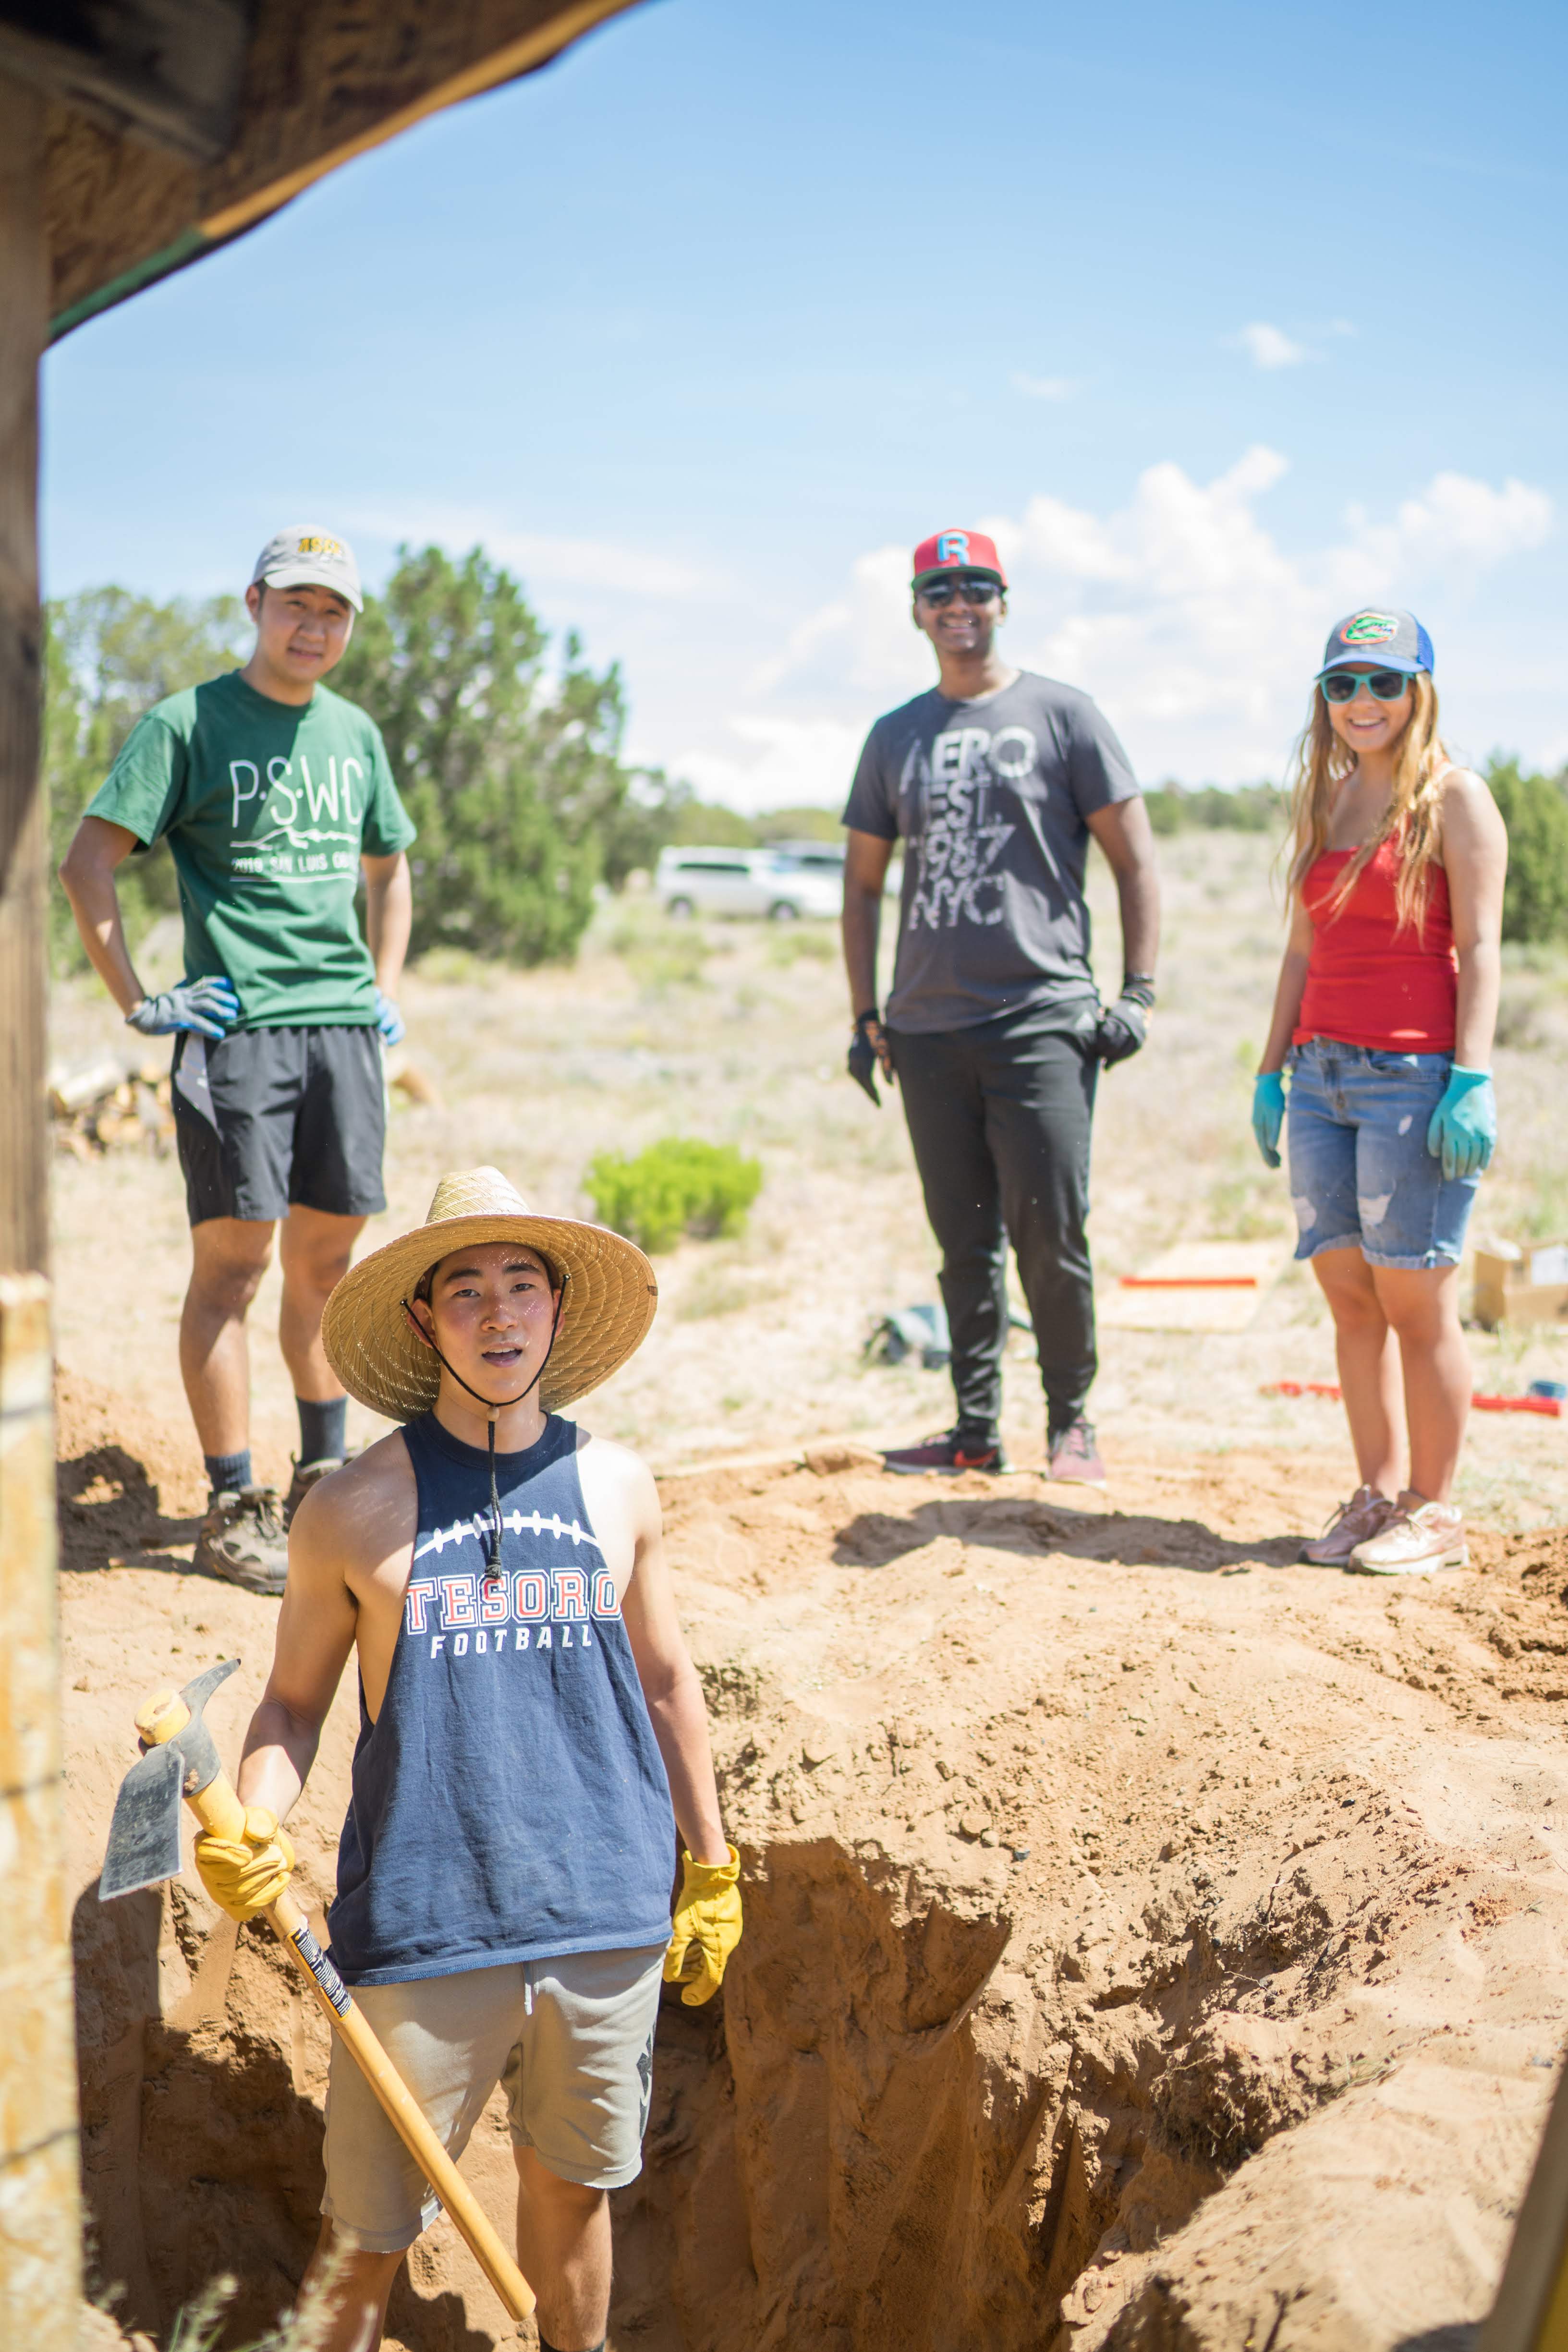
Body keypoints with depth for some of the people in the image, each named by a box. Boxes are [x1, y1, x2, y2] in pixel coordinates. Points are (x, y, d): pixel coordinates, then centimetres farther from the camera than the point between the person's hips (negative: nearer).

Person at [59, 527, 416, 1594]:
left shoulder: (355, 733, 15)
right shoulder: (190, 724, -3)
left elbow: (389, 867, 29)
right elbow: (88, 863, -6)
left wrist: (387, 986, 18)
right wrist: (139, 1001, -8)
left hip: (346, 1024, 6)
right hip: (237, 1026, -5)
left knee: (328, 1256, 11)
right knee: (234, 1260, -5)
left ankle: (325, 1486, 23)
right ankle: (235, 1510, 1)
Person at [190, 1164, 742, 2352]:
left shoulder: (615, 1486, 2)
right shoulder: (357, 1508, -6)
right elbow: (294, 1699, 3)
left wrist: (712, 1873, 16)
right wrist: (252, 1828, -15)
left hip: (607, 1920, 3)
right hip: (423, 1931, -2)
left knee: (572, 2187, 20)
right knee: (368, 2236, 7)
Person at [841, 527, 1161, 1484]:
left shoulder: (1061, 714, 4)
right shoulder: (896, 736, 15)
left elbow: (1136, 860, 2)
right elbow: (864, 881, 20)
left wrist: (1139, 995, -6)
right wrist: (865, 1016, 12)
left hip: (1043, 1016, -4)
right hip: (928, 1027, 4)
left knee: (1050, 1235, -8)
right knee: (964, 1242, 8)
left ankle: (1072, 1422, 8)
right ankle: (978, 1431, 16)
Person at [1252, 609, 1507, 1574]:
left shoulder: (1455, 797, -1)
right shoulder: (1325, 806, 18)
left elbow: (1479, 948, -8)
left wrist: (1472, 1079, -16)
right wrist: (1272, 1069, 16)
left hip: (1415, 1072, -6)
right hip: (1324, 1069, 6)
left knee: (1416, 1300, -4)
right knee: (1349, 1297, 6)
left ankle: (1436, 1512, 7)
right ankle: (1379, 1495, 15)